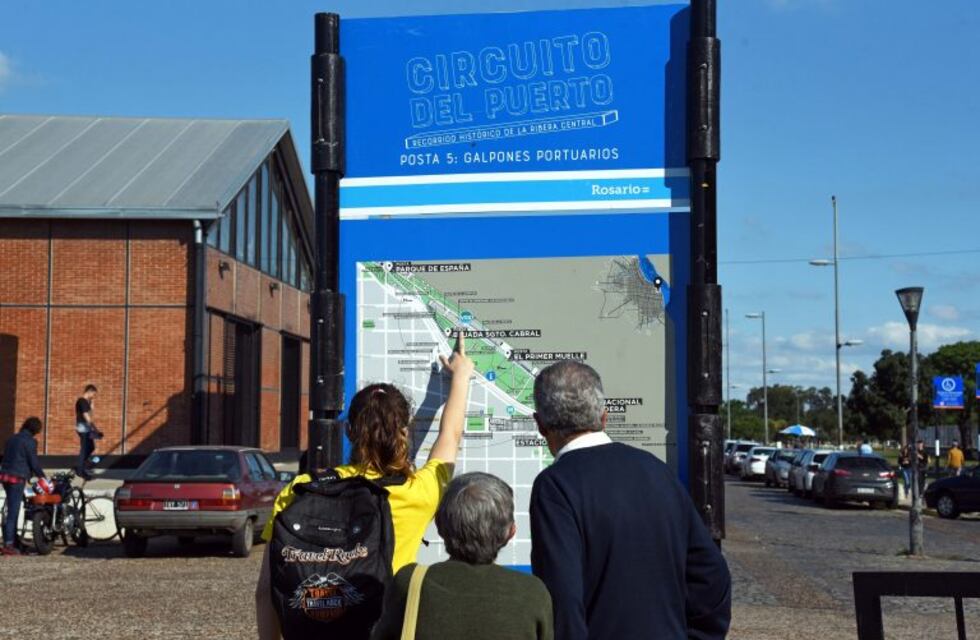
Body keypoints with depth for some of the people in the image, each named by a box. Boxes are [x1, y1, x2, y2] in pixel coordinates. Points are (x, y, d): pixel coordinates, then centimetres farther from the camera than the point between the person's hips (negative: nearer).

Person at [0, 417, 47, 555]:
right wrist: (42, 476, 6)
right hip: (17, 478, -8)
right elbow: (34, 462, -10)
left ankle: (13, 541, 21)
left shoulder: (12, 439, 16)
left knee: (12, 509, 15)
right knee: (13, 511, -6)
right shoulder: (30, 442, -9)